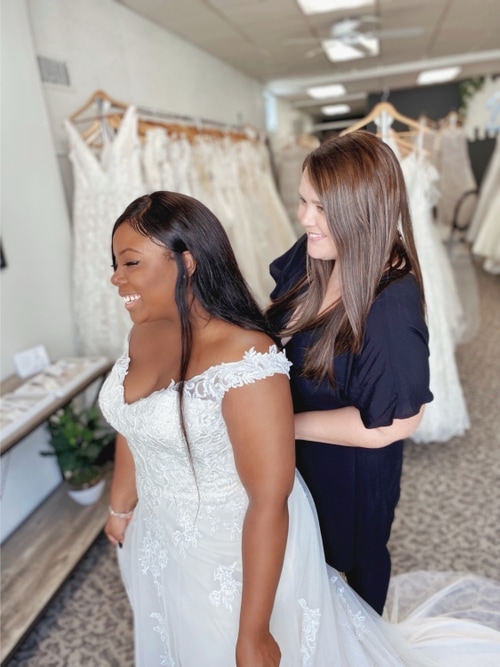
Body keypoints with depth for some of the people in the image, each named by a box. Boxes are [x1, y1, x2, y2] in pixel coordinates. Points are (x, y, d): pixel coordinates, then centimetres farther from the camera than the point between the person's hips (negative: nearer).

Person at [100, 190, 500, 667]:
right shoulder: (143, 333, -8)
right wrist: (120, 508, 20)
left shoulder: (242, 360, -33)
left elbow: (270, 502, -28)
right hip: (160, 543, 8)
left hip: (238, 552, -7)